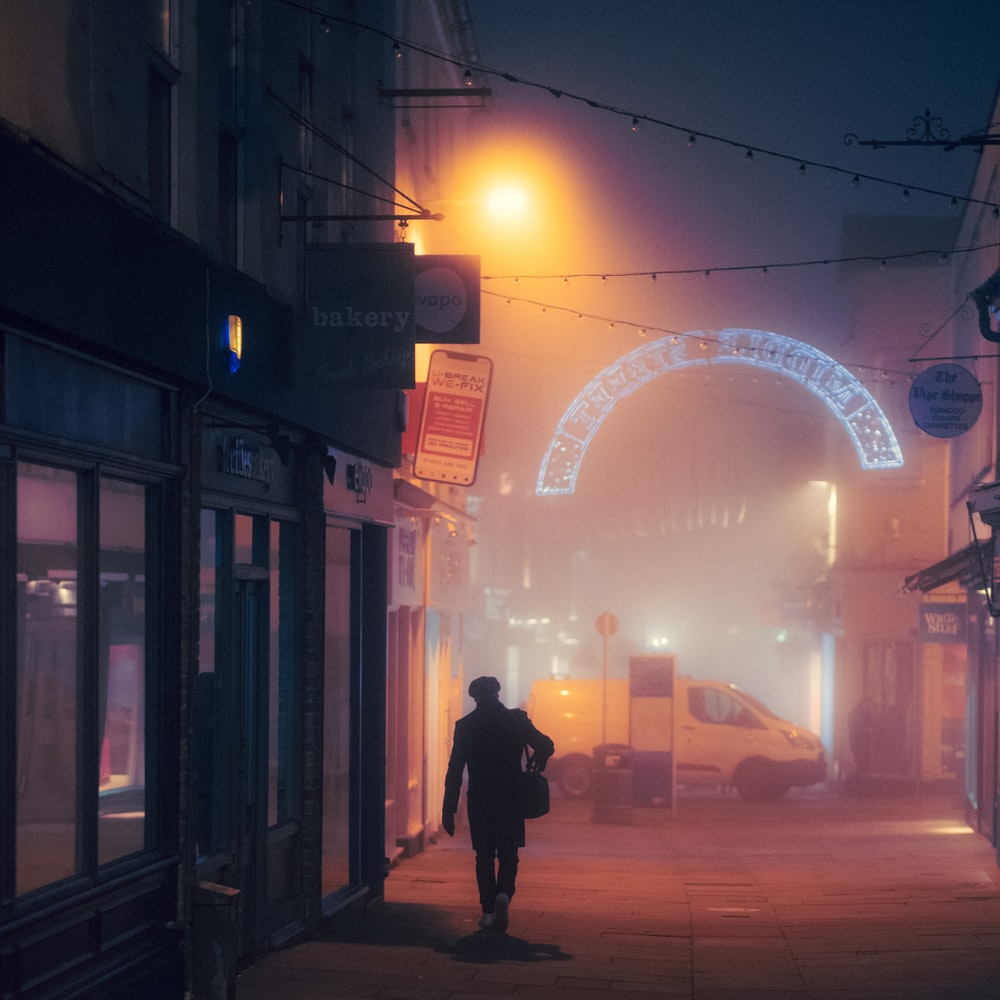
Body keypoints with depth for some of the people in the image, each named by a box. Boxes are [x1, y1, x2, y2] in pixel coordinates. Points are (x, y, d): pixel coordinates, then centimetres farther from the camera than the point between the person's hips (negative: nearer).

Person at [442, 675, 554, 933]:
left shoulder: (465, 726, -1)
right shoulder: (516, 720, -2)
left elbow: (454, 771, -2)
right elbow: (546, 746, -5)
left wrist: (449, 809, 0)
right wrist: (538, 761, 18)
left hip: (479, 802, 0)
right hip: (511, 800, 0)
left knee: (485, 856, 10)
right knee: (508, 855, 7)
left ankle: (488, 911, 9)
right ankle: (504, 894, -19)